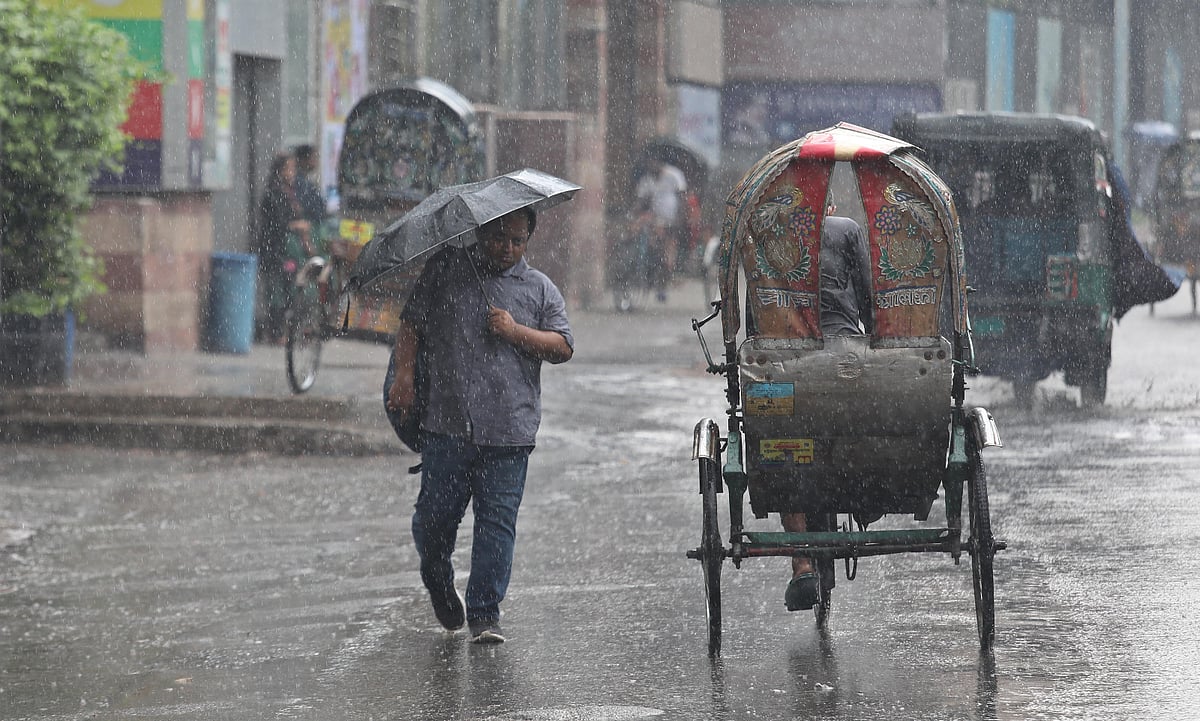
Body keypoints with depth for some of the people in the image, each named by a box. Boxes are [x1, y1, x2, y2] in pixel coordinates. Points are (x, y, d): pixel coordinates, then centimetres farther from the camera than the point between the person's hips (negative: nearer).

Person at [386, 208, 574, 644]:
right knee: (435, 515, 0)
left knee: (497, 522, -4)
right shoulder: (445, 270, 12)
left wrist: (515, 331, -7)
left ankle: (485, 614, 0)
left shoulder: (540, 289, 13)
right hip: (446, 423, 0)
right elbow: (411, 322, 12)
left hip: (508, 430, 0)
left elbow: (563, 347, 7)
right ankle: (438, 583, 29)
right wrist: (404, 374, -2)